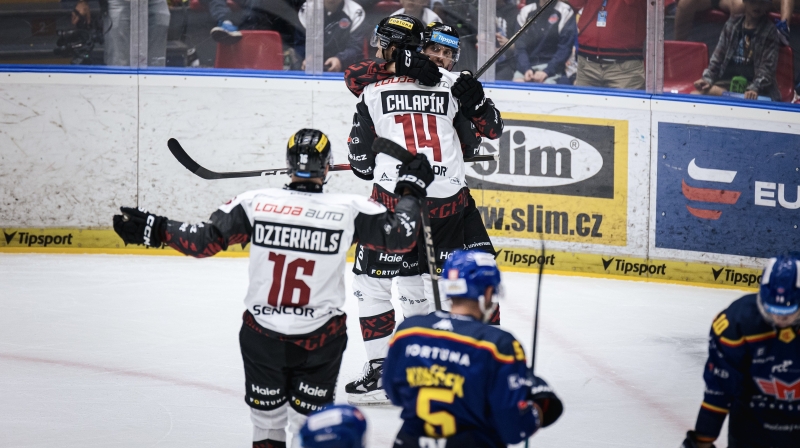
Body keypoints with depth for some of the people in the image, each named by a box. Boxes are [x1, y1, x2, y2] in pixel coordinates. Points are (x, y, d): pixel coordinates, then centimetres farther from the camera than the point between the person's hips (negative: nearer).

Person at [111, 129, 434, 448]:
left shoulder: (256, 203, -7)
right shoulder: (349, 210, -10)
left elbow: (204, 241, -7)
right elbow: (400, 238, -4)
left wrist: (154, 230, 4)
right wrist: (411, 190, 11)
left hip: (262, 335, 1)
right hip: (319, 341, -1)